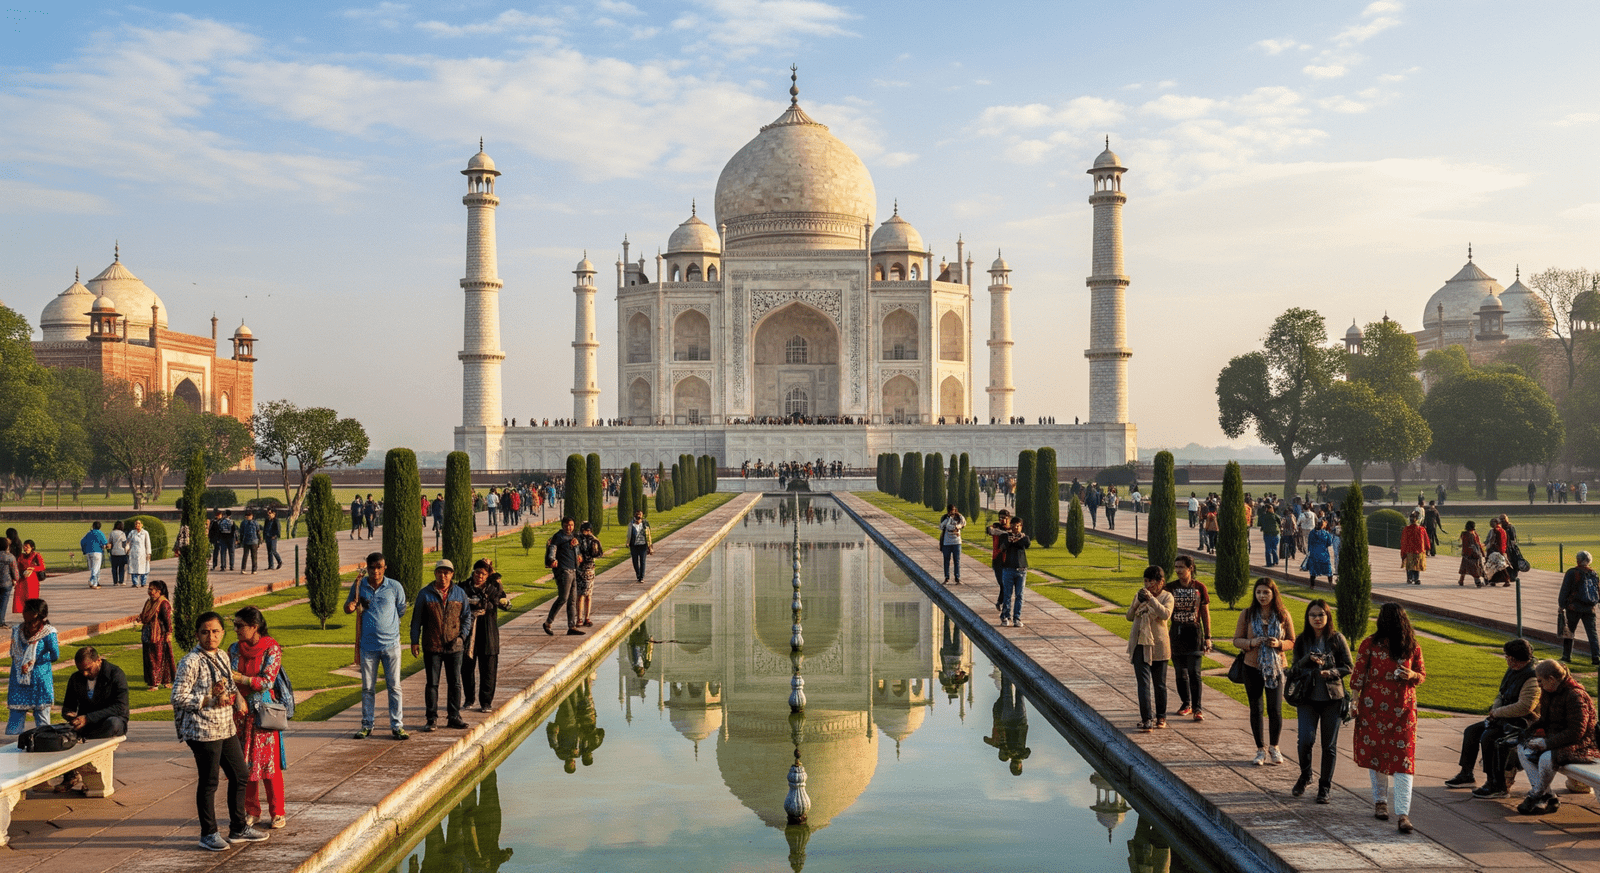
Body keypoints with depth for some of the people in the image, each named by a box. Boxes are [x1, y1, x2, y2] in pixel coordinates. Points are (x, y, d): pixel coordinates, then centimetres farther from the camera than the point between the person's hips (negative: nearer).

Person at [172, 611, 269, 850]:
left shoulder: (222, 656, 10)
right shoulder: (191, 662, -14)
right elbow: (178, 697, -16)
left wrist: (232, 696, 2)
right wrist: (209, 700, -21)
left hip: (226, 728, 8)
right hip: (203, 731, -8)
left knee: (240, 775, 14)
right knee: (208, 782, 2)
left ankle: (238, 828, 27)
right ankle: (208, 834, 17)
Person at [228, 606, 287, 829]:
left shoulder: (272, 649, -7)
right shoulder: (234, 649, 6)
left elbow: (267, 681, -14)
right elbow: (229, 679, 3)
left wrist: (239, 678, -19)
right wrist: (238, 697, -15)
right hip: (241, 712, 4)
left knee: (270, 763, -2)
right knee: (245, 763, 7)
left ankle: (277, 812, 7)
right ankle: (252, 811, 19)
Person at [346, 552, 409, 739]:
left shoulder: (395, 587, -2)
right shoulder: (359, 586, 2)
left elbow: (401, 610, 12)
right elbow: (347, 608, 14)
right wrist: (350, 607, -9)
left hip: (391, 644, -1)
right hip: (368, 645, 1)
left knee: (394, 686, 1)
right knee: (367, 688, 8)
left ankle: (397, 726, 7)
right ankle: (367, 726, 18)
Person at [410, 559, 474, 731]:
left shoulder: (460, 594, 6)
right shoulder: (425, 594, 0)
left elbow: (467, 616, 10)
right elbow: (417, 619, 3)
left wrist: (462, 636, -3)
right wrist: (415, 641, -1)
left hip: (454, 647, 2)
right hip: (432, 647, -2)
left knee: (455, 684, 5)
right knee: (432, 684, 2)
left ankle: (454, 717, 14)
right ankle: (431, 719, 10)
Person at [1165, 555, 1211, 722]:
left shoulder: (1200, 587, -2)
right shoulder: (1171, 587, 2)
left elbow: (1205, 614, 3)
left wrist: (1207, 637, 1)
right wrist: (1165, 634, 0)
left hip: (1194, 631, -2)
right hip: (1176, 632, 3)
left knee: (1194, 672, -9)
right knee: (1180, 672, 9)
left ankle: (1197, 708, -5)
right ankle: (1186, 704, 24)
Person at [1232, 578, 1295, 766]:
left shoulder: (1283, 615, -1)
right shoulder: (1247, 614, -1)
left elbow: (1292, 641, 6)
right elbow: (1237, 640, 3)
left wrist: (1279, 643, -15)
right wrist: (1251, 643, -17)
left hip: (1276, 668, -1)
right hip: (1252, 667, 1)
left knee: (1275, 710, -3)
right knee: (1256, 710, 6)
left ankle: (1274, 747, 21)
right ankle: (1261, 749, 20)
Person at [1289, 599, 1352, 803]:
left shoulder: (1337, 639, -1)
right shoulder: (1302, 640, 5)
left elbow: (1349, 666, 1)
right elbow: (1295, 669, 6)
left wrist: (1331, 672, -17)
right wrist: (1308, 659, -13)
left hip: (1332, 698, -1)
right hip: (1308, 697, 1)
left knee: (1329, 745, 4)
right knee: (1305, 739, -12)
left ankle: (1324, 787, 19)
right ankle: (1305, 776, 15)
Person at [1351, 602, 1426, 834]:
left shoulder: (1413, 647, -1)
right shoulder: (1369, 644, -3)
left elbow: (1422, 674, 10)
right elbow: (1358, 675, 2)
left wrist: (1412, 675, -13)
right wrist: (1354, 703, 0)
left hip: (1403, 709, 0)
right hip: (1373, 708, 1)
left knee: (1403, 758, -7)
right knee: (1375, 753, 9)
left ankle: (1403, 813, -8)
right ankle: (1380, 801, 29)